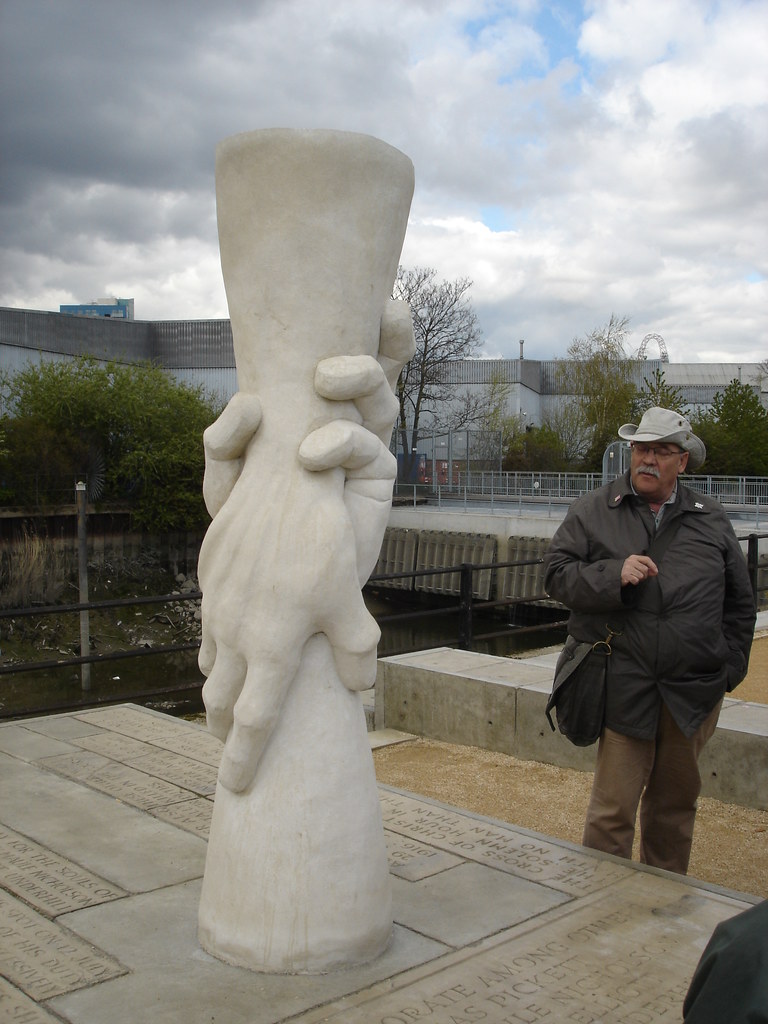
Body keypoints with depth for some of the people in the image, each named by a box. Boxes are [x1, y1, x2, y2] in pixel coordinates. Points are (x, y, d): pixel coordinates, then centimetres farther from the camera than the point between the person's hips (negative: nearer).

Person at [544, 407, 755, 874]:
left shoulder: (712, 518, 10)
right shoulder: (592, 511, 3)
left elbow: (740, 602, 15)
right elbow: (557, 574, -2)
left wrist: (728, 669, 8)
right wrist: (614, 574, -17)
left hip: (693, 692, 3)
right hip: (624, 689, -3)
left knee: (676, 803, 16)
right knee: (613, 808, -5)